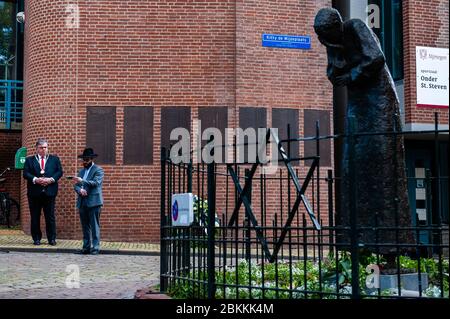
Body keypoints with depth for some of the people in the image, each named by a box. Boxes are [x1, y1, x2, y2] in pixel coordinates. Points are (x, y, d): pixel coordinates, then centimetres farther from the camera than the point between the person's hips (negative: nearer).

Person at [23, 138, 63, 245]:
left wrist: (51, 179, -12)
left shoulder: (55, 159, 11)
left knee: (50, 217, 1)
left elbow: (59, 171, 4)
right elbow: (25, 173, 0)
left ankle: (52, 239, 7)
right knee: (35, 217, 4)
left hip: (50, 191, 0)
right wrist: (35, 179, -16)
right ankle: (36, 238, 12)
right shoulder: (29, 160, 9)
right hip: (34, 192, 0)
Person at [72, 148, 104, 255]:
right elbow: (76, 185, 13)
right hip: (82, 202, 6)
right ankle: (86, 247, 13)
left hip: (93, 202, -6)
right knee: (85, 227, 9)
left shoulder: (98, 170, -2)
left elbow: (96, 183, -16)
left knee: (94, 226, -5)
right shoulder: (81, 171, 18)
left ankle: (95, 247, -4)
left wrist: (82, 181, -25)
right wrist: (80, 190, -9)